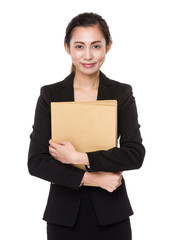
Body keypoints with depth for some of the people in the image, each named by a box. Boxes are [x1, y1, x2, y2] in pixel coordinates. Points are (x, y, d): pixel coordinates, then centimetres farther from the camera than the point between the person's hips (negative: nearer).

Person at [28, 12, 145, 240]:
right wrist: (89, 177, -15)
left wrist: (78, 157, -17)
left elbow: (135, 154, -11)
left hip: (110, 213, 0)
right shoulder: (50, 95, -1)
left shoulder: (122, 93, 0)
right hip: (65, 212, 0)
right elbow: (36, 162, -6)